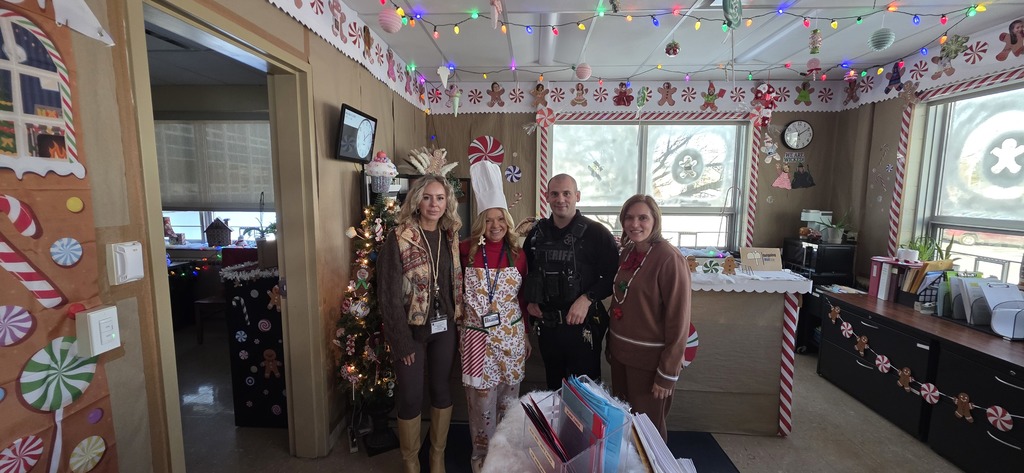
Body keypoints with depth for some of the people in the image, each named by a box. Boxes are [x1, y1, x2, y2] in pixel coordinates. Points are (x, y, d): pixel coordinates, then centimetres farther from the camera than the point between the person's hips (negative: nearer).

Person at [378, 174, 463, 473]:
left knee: (441, 390, 16)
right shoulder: (399, 238, -14)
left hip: (444, 327, 5)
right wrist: (401, 340, -14)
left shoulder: (450, 236, 2)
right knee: (410, 397, 8)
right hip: (412, 329, -4)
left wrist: (457, 317, 0)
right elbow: (388, 294, -14)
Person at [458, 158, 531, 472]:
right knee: (481, 399, 8)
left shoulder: (518, 255, -1)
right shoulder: (466, 251, -7)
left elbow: (524, 299, 7)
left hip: (511, 336, 2)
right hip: (477, 337, -2)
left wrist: (527, 336, 11)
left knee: (508, 398, 15)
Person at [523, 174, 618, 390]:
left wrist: (587, 299, -20)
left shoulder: (596, 233, -9)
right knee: (553, 385, 22)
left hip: (582, 324, -4)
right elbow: (526, 271, 16)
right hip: (546, 323, 5)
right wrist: (530, 300, 4)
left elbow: (613, 275, -10)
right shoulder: (537, 233, 5)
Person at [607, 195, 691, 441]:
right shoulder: (627, 252, 4)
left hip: (650, 359, -6)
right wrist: (611, 344, 12)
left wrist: (668, 373, -15)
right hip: (621, 353, 7)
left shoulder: (669, 258, -17)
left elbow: (678, 320, -17)